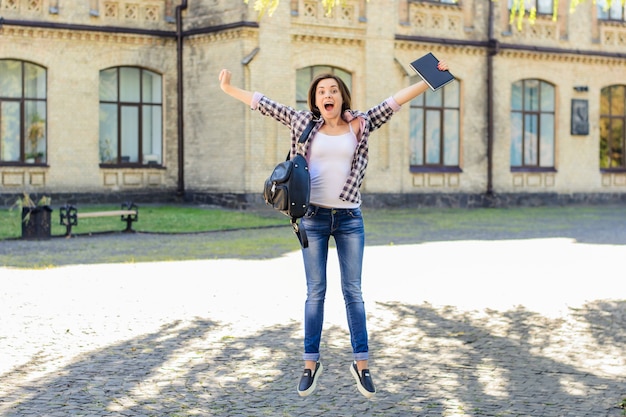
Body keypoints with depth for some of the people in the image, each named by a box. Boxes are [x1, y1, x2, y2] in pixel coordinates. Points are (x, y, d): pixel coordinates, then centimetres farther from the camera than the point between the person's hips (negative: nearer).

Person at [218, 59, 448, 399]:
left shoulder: (360, 124, 2)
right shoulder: (304, 122, 4)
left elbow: (395, 100, -1)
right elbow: (265, 105, 8)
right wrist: (229, 89, 8)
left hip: (349, 218, 0)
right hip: (314, 217, 0)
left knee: (353, 291, 4)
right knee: (315, 292, 5)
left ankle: (361, 364, 9)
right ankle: (311, 364, 12)